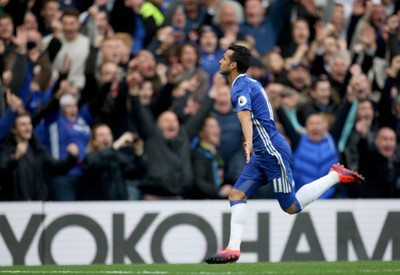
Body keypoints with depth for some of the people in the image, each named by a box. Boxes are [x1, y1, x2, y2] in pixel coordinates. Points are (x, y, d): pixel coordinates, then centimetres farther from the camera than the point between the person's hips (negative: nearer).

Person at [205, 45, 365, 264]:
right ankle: (233, 249, -10)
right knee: (237, 194, -2)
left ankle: (335, 176, 4)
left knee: (291, 207, -5)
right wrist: (251, 142, 43)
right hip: (262, 153, 10)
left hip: (272, 152, -10)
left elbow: (245, 115, -33)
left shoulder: (241, 86, -13)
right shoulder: (250, 83, 16)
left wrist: (249, 142, -50)